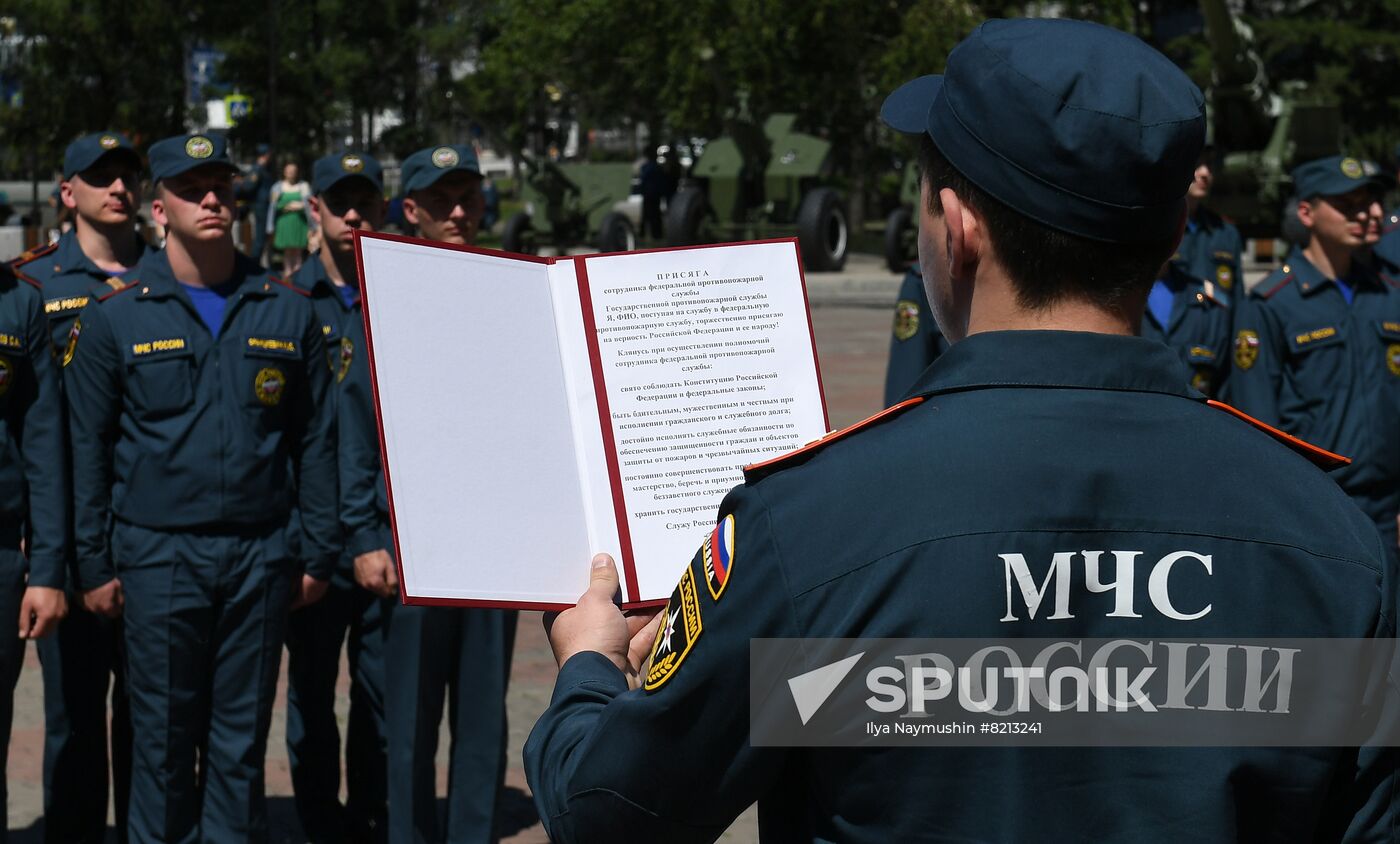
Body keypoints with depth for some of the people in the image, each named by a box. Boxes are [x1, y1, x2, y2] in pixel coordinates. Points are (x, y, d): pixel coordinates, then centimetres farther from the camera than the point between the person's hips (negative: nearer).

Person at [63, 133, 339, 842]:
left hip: (260, 558, 2)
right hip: (158, 556, -1)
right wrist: (94, 566, 0)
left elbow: (316, 442, 9)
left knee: (242, 738, 8)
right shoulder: (114, 317, 1)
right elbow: (87, 450, 3)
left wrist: (318, 554, 5)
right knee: (164, 738, 5)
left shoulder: (287, 312, 6)